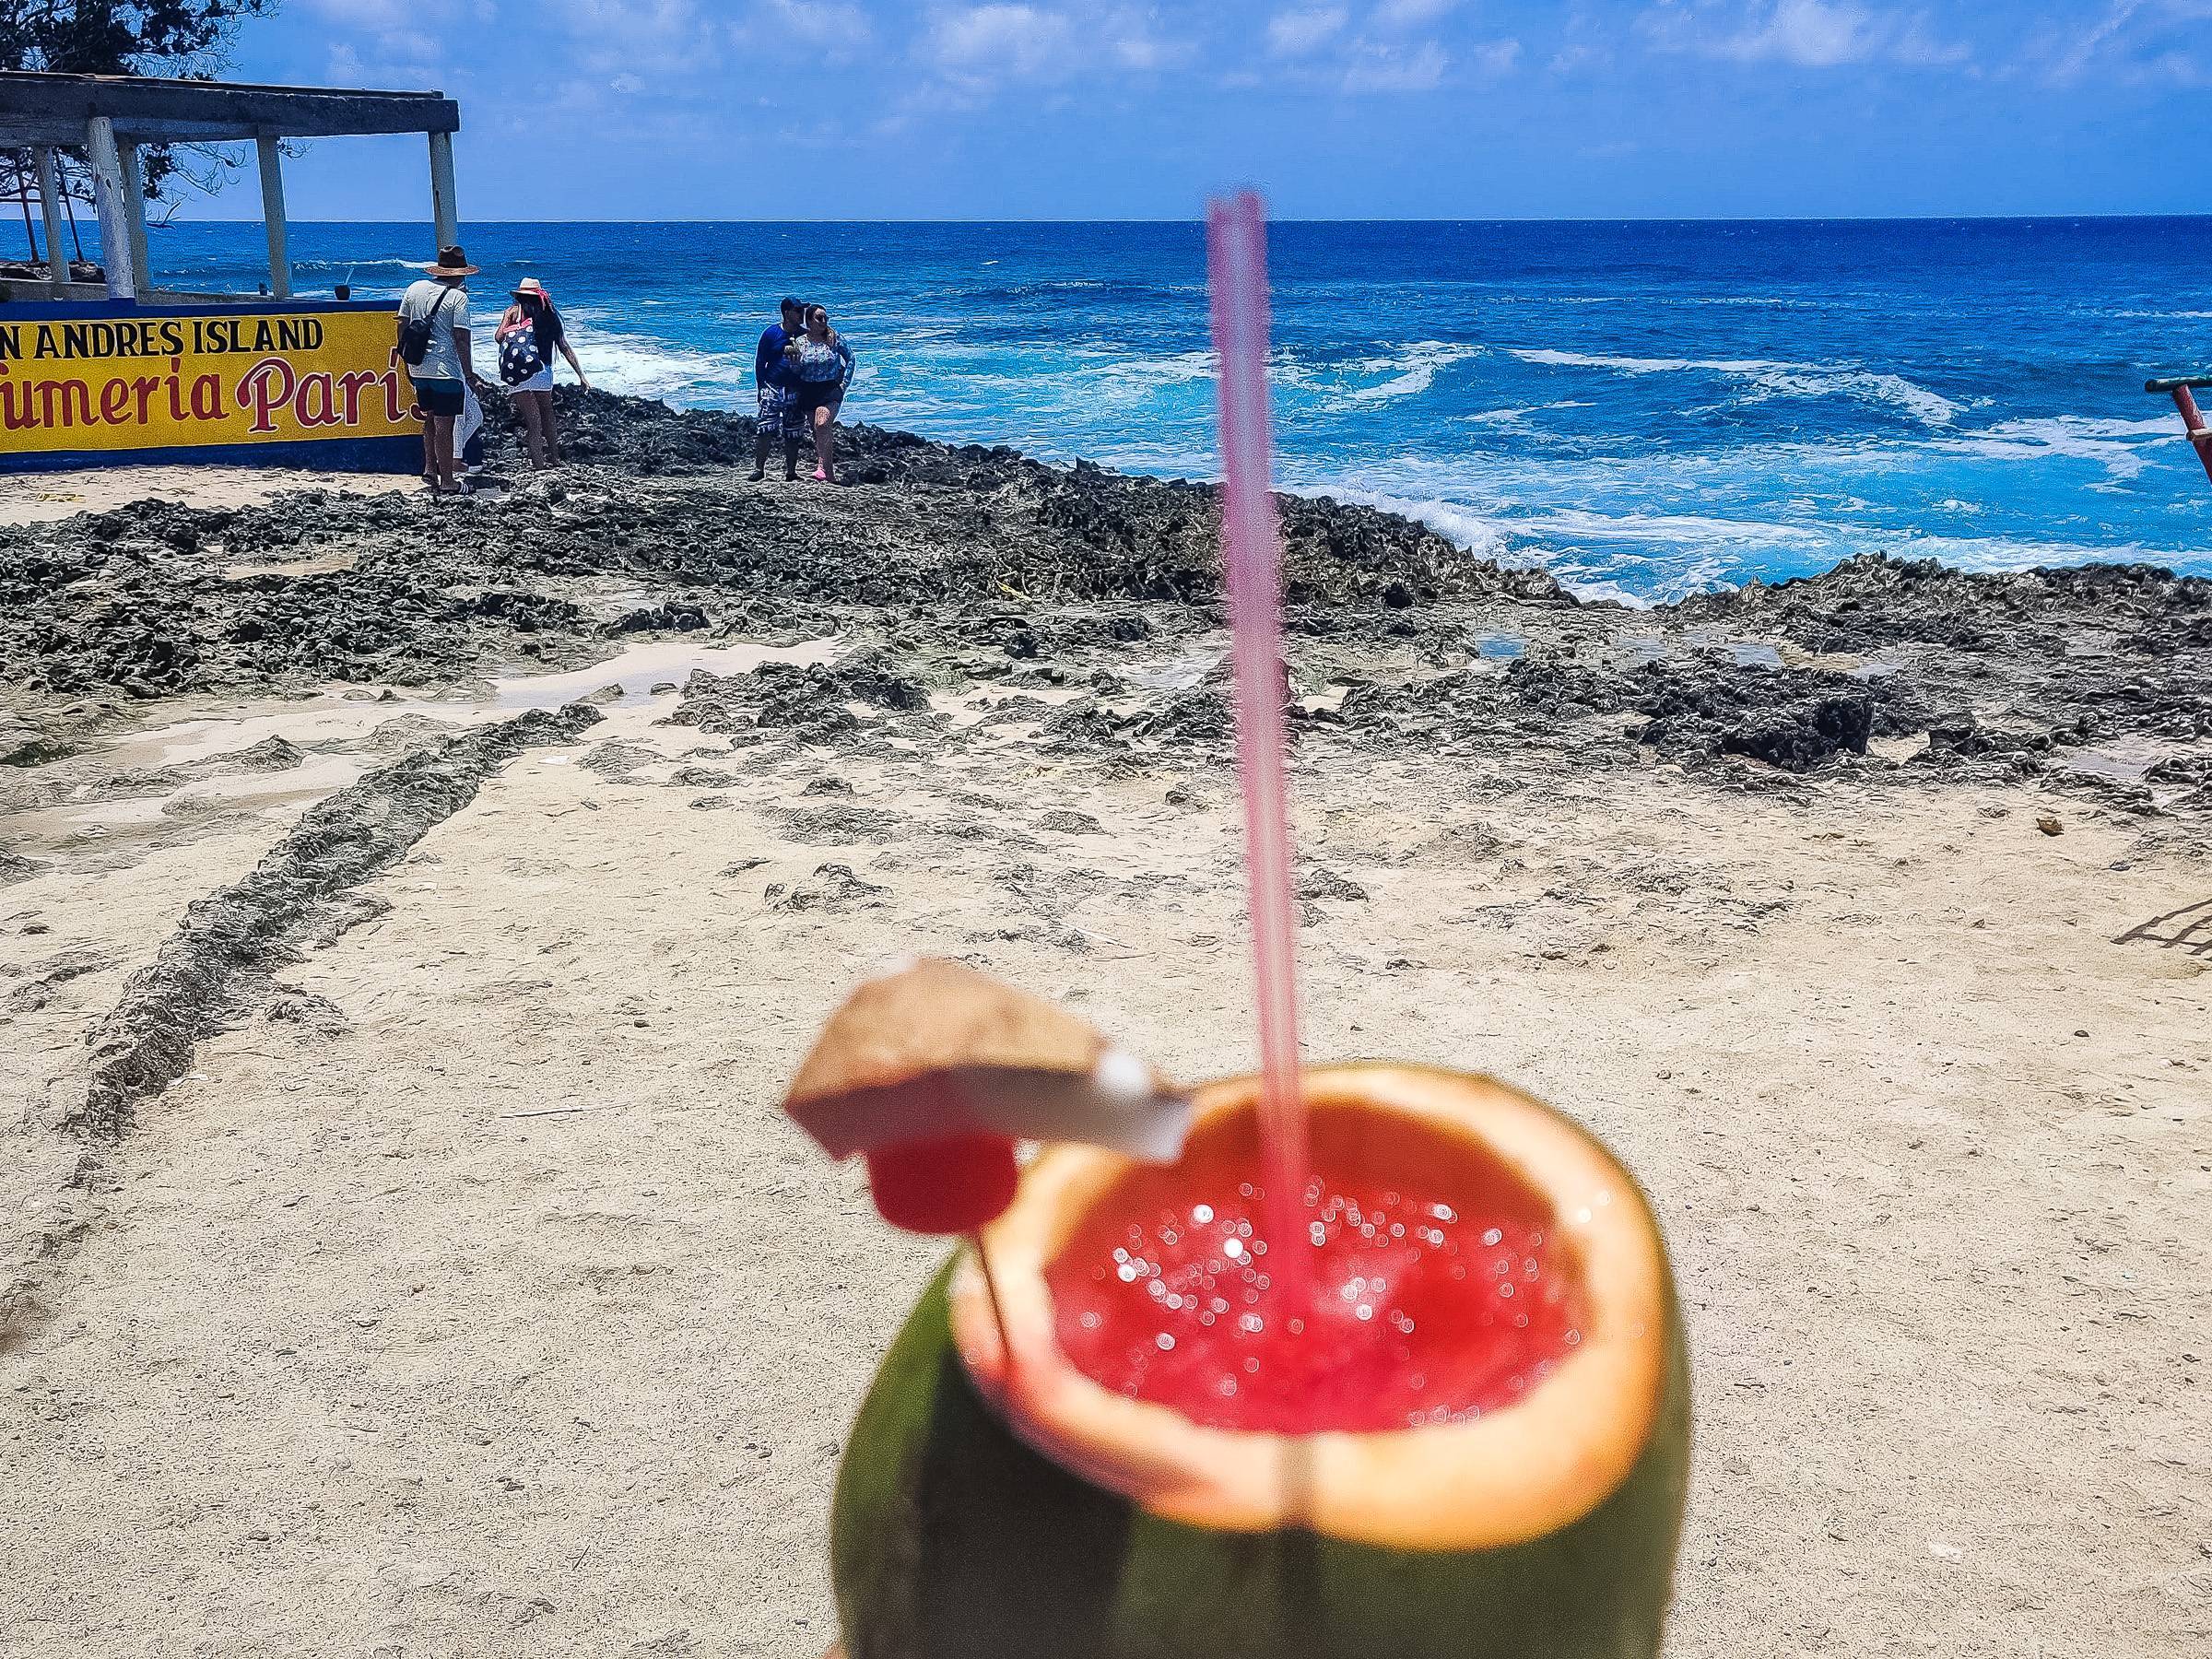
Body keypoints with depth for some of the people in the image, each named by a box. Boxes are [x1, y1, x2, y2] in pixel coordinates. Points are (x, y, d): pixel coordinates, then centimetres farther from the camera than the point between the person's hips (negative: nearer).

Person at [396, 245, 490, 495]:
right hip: (446, 369, -6)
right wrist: (469, 375, -11)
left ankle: (430, 468, 23)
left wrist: (407, 361, 21)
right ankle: (447, 482, 3)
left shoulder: (415, 289, 9)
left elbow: (402, 327, 12)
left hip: (418, 369, 6)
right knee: (444, 426, -2)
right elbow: (461, 339, -15)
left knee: (430, 419, 22)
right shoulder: (458, 297, -10)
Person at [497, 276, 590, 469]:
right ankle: (555, 458, 22)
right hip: (541, 371, 2)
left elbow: (499, 337, 2)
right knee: (547, 416, 20)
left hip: (516, 373, -2)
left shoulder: (515, 310, 10)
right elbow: (565, 348, 18)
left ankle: (539, 463, -4)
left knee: (532, 421, 0)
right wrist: (581, 376, 21)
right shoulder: (550, 315, 18)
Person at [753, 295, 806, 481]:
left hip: (796, 390, 3)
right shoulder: (771, 333, -3)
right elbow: (759, 361, 2)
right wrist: (760, 388, -3)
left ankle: (791, 471, 14)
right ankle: (759, 469, -2)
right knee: (765, 431, -9)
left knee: (793, 434, 5)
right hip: (772, 388, -3)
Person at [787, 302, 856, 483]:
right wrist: (794, 358, -15)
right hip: (808, 392, 3)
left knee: (823, 423, -27)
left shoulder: (835, 338, -2)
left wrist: (844, 383, 1)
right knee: (818, 431, 7)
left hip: (831, 390, -3)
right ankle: (829, 473, 19)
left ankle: (823, 467, -28)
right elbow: (796, 370, 6)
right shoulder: (800, 342, 2)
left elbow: (850, 358, 8)